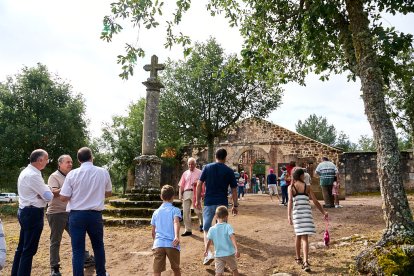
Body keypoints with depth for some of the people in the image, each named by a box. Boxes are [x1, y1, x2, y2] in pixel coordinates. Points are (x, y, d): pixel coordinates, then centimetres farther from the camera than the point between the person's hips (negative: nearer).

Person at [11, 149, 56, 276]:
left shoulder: (26, 172, 11)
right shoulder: (33, 175, -21)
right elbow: (48, 197, -18)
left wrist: (44, 189, -4)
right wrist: (47, 188, 2)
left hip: (25, 211, 10)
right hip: (33, 213, -10)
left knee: (22, 247, 19)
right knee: (29, 249, -1)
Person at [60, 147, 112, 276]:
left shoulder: (72, 174, -7)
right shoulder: (103, 172, -2)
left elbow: (63, 198, -5)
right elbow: (109, 193, 11)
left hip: (76, 215, -2)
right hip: (95, 214, 2)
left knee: (78, 250, 6)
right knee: (98, 246, 20)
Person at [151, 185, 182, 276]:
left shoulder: (156, 212, 16)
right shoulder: (175, 210, 4)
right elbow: (176, 222, -17)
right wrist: (176, 236, -31)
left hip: (158, 244, 2)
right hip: (172, 244, -2)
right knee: (176, 269, 19)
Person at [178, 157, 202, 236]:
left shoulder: (199, 172, 5)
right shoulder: (185, 173, 16)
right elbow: (181, 185, 14)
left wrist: (197, 183, -17)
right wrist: (180, 194, 4)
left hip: (195, 193, -4)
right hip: (186, 193, 4)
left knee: (198, 210, -1)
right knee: (185, 212, 2)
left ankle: (202, 224, 28)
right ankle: (188, 230, 10)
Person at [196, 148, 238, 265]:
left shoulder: (207, 167, 1)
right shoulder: (229, 171, 0)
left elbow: (199, 184, -1)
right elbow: (233, 190, 2)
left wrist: (198, 200, 7)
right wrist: (235, 205, 10)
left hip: (209, 203, 0)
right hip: (222, 203, 1)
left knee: (206, 229, 9)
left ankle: (209, 253, -9)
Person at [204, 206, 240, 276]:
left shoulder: (212, 229, -4)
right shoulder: (228, 226, -13)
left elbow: (209, 241, 3)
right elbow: (232, 238, -24)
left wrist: (206, 251, 19)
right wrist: (236, 249, -30)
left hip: (218, 255, 2)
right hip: (230, 253, -1)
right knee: (234, 270, 21)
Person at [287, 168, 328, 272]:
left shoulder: (291, 187, 1)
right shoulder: (307, 187, 3)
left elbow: (290, 201, -12)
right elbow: (315, 202, 2)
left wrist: (289, 215, -18)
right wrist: (324, 212, 12)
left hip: (296, 213, 1)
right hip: (306, 212, -1)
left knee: (298, 235, 21)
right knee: (304, 237, -3)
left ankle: (298, 258, 34)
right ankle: (305, 262, -16)